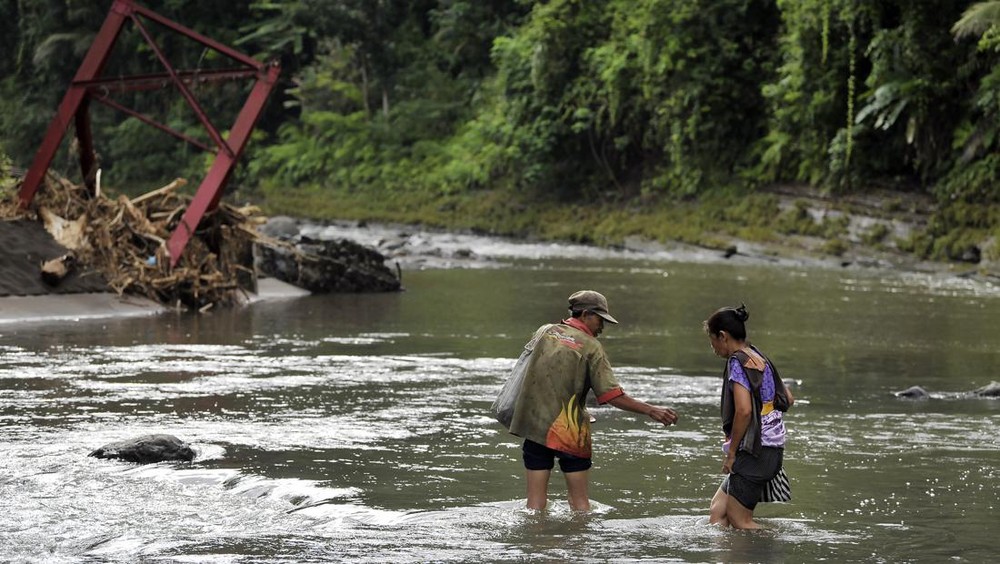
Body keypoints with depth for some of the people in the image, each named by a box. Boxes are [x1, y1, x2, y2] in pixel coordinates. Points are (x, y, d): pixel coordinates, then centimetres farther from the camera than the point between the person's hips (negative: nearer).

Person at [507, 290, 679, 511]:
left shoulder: (544, 332, 7)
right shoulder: (591, 347, -5)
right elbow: (612, 395, -12)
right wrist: (651, 411, -9)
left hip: (534, 424, 3)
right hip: (569, 429, -3)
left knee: (536, 499, 5)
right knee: (579, 499, 8)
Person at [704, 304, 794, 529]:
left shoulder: (737, 363, -13)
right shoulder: (759, 358, 14)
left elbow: (744, 410, -23)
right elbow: (788, 399, 20)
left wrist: (732, 453, -15)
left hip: (754, 452, -10)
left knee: (740, 521, -2)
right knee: (717, 510, 13)